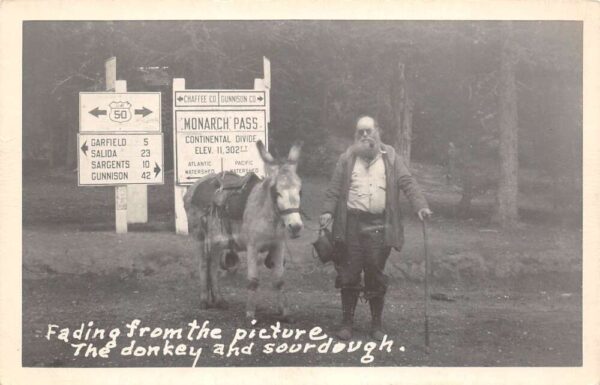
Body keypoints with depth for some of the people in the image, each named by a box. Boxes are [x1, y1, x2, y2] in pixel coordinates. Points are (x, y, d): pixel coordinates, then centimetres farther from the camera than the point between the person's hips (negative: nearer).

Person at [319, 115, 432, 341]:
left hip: (379, 226, 0)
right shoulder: (347, 159, 11)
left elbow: (407, 183, 1)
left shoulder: (391, 158, 10)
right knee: (349, 275, 2)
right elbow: (334, 188, 4)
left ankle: (376, 325, 15)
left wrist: (421, 206, -13)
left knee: (376, 276, 4)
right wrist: (328, 211, -11)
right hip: (351, 224, 0)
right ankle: (347, 323, 12)